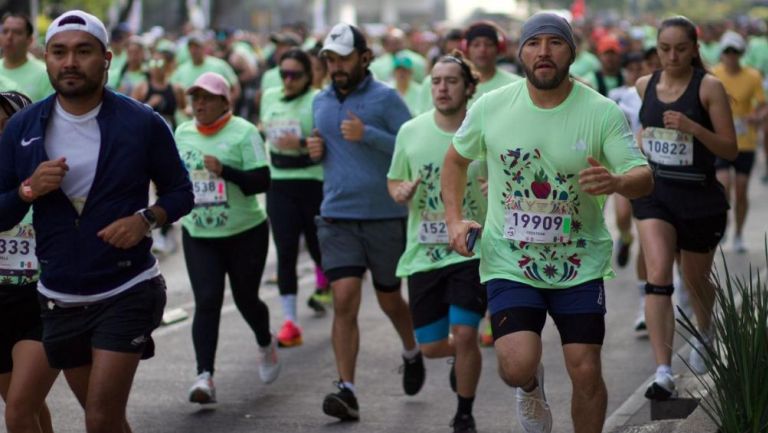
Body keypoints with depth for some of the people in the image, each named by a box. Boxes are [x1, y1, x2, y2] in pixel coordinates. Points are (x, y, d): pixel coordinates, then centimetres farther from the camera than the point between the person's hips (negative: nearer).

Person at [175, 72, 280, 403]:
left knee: (245, 299, 9)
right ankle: (204, 376, -17)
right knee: (206, 303, -11)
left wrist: (226, 171, -29)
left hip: (245, 233, -3)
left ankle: (266, 345, 41)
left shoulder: (243, 132, -8)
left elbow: (262, 181, -16)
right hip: (198, 236, 3)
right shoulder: (183, 133, 7)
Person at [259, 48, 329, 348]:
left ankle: (325, 286, 41)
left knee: (318, 246, 6)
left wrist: (302, 144, -29)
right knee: (285, 251, -4)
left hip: (313, 183, -4)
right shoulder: (269, 97, 9)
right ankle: (289, 321, -5)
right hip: (279, 184, 4)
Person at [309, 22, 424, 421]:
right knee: (344, 301, -11)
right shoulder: (320, 102, 9)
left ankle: (412, 353, 44)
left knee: (389, 299, 14)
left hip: (386, 216, -3)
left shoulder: (385, 98, -7)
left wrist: (366, 134, -22)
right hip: (337, 217, 3)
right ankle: (347, 390, -10)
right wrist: (317, 150, 2)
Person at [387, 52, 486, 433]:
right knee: (430, 346, 6)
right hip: (424, 254, 3)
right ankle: (462, 357, 44)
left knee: (464, 333, -14)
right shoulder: (410, 132, 2)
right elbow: (394, 180, 15)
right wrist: (400, 192, -9)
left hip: (472, 250, -3)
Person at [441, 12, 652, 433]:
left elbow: (643, 177, -13)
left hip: (579, 264, 0)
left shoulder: (603, 113, -8)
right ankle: (531, 387, 22)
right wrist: (454, 219, 0)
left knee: (586, 372, -3)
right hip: (509, 261, 0)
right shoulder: (490, 107, -4)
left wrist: (617, 182, -37)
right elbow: (456, 159, 13)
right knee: (517, 366, -16)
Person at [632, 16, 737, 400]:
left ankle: (704, 335, 51)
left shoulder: (709, 87, -10)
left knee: (695, 280, 16)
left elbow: (730, 150, -11)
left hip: (699, 196, -2)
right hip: (654, 192, 2)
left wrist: (693, 128, -25)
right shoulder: (645, 85, 2)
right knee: (658, 277, -16)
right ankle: (663, 373, -20)